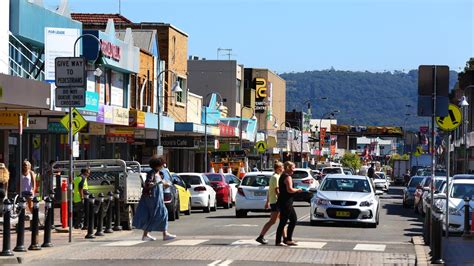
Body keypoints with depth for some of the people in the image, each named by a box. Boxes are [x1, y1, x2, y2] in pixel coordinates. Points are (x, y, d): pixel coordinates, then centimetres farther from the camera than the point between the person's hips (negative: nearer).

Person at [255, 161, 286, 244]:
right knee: (272, 221, -9)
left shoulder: (273, 176, 17)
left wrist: (267, 202, 23)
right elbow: (277, 191, -19)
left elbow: (269, 190, 21)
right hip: (275, 202, -10)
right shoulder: (276, 177, -14)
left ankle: (285, 238, 16)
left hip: (272, 201, 10)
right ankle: (260, 237, -10)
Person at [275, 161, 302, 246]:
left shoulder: (283, 176, 16)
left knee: (294, 219, 15)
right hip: (286, 203, -11)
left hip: (286, 203, 11)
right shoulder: (288, 177, -15)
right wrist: (297, 190, -9)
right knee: (283, 222, -6)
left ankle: (288, 239, 18)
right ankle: (278, 241, -2)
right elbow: (290, 190, -26)